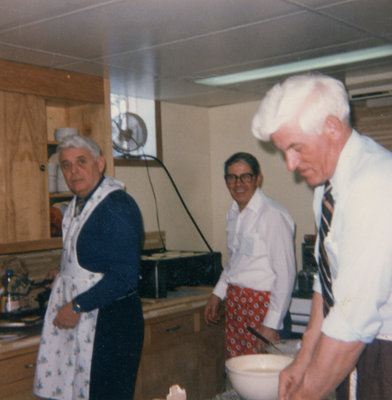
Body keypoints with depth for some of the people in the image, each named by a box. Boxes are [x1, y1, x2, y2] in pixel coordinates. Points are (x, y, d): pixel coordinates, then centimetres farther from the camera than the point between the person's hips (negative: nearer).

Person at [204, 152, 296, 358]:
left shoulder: (273, 215, -16)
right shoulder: (233, 212, 11)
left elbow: (285, 273, -17)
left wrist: (271, 324, -18)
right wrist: (217, 294, 17)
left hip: (261, 302, -7)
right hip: (234, 300, 7)